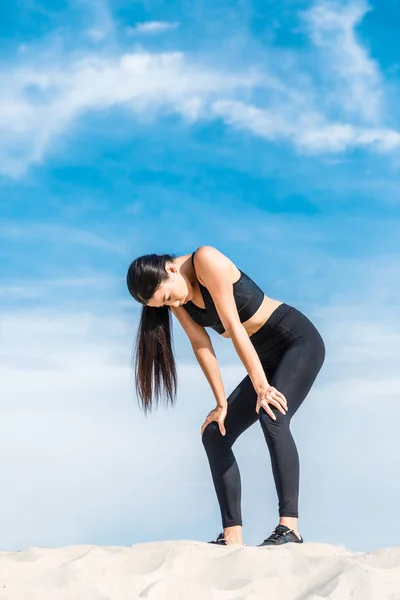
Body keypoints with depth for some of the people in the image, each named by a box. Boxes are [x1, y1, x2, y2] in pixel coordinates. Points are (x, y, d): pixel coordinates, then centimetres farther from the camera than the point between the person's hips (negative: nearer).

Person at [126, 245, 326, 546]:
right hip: (268, 357, 8)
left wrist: (261, 385, -24)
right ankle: (232, 536, -1)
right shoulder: (175, 295, -1)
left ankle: (289, 527, -33)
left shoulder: (206, 261, -23)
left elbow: (233, 326, -24)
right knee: (214, 435, 1)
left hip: (299, 341, -8)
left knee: (272, 417, -30)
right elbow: (201, 345, -1)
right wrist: (222, 404, -4)